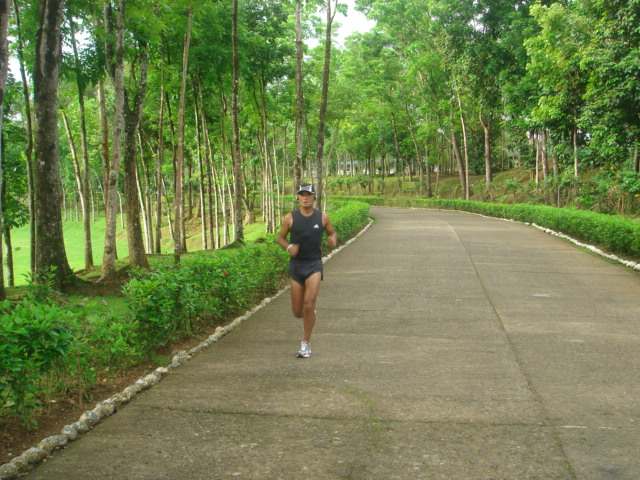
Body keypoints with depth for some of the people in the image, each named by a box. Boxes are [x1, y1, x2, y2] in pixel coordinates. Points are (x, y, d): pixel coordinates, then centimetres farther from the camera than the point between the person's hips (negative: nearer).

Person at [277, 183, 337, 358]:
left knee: (309, 305, -15)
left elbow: (332, 233, 15)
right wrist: (289, 247, -13)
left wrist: (333, 240, -9)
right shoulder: (290, 217, -1)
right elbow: (280, 237, 8)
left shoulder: (322, 217, 0)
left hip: (314, 265, -1)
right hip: (296, 265, 1)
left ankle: (305, 344, 0)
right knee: (297, 311, 5)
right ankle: (308, 316, 43)